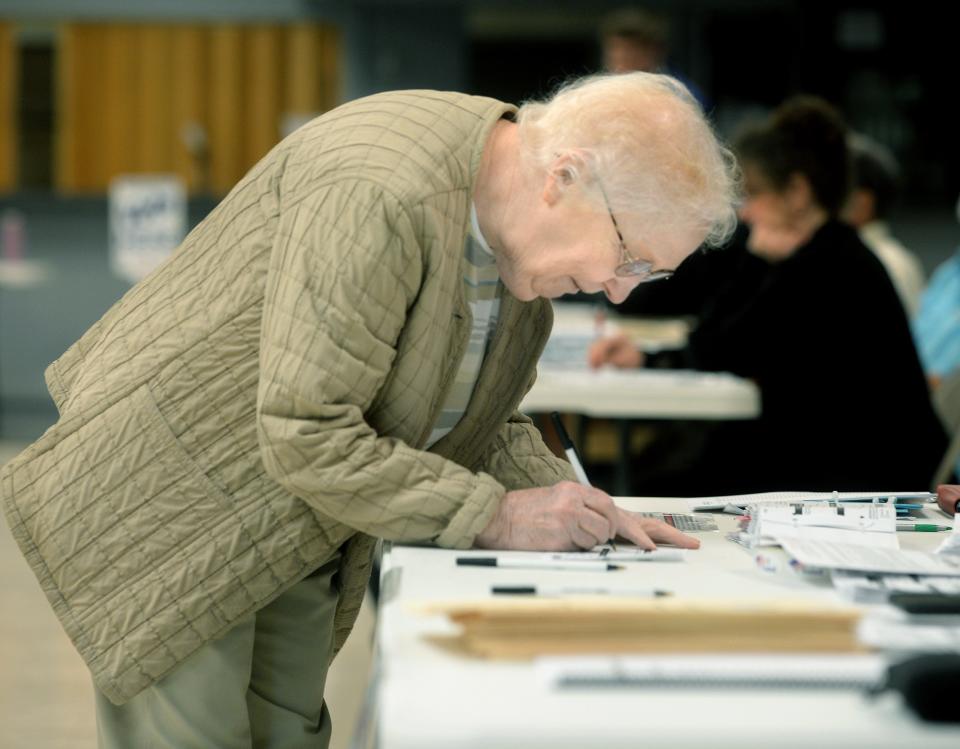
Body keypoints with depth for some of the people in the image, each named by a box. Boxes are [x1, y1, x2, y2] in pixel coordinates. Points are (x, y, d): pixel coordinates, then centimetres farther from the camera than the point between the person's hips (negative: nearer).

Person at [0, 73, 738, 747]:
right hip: (175, 515, -9)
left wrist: (571, 509, -9)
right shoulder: (379, 198, -32)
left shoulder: (512, 220, -3)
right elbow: (308, 439, -32)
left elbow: (480, 420, 9)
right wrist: (492, 515, -25)